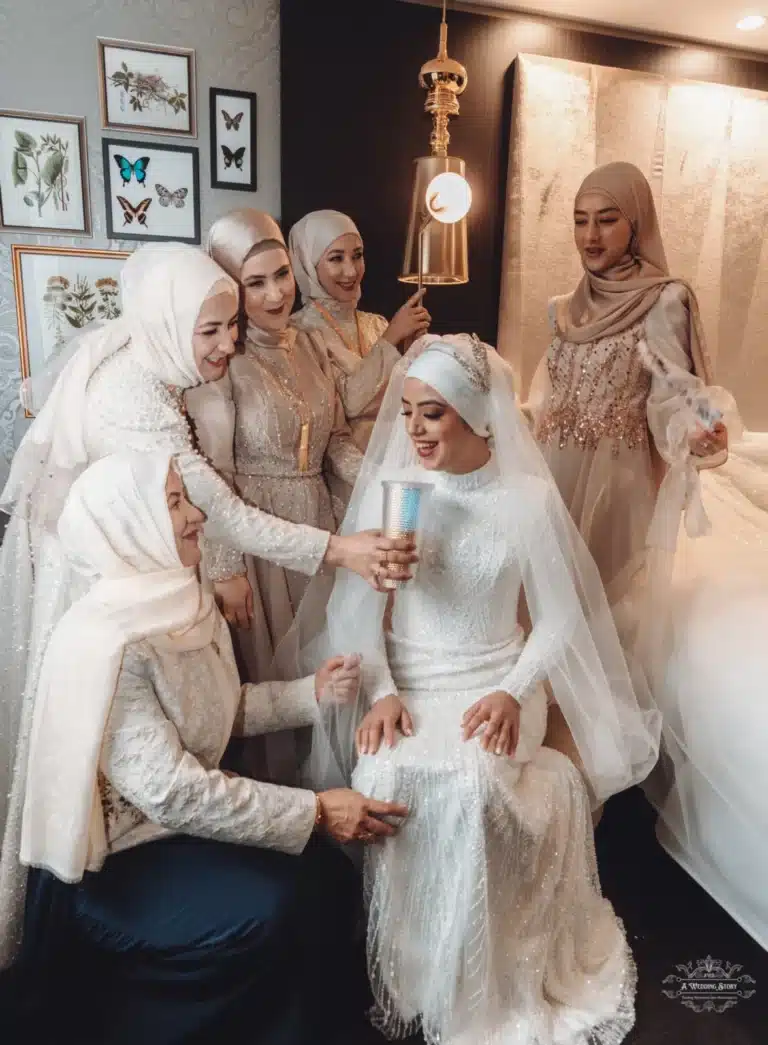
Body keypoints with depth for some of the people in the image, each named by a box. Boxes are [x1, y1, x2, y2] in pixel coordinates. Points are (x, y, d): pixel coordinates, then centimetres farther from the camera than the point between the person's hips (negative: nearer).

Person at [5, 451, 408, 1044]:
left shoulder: (184, 605, -3)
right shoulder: (106, 641, -28)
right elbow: (167, 791, -30)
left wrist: (312, 694, -7)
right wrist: (314, 811, -26)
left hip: (177, 816, 7)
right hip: (115, 856, -7)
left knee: (328, 876, -4)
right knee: (270, 910, -21)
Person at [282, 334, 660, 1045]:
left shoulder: (529, 497, -6)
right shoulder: (388, 487, -1)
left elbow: (559, 621, -1)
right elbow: (357, 608, -2)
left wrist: (512, 692, -16)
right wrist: (381, 693, -15)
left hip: (495, 682, -1)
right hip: (405, 682, 2)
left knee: (466, 781, -30)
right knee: (383, 777, -27)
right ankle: (400, 977, 2)